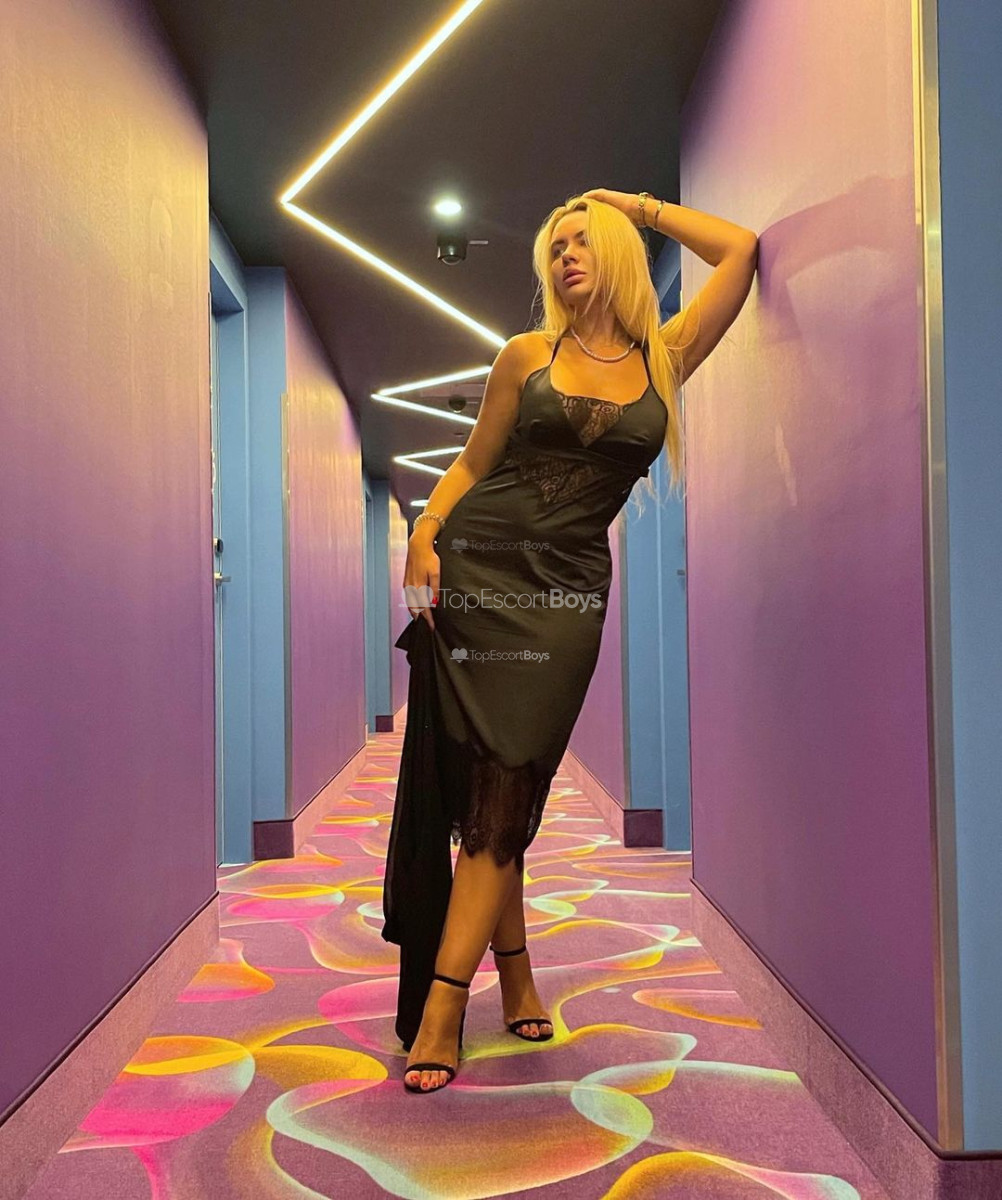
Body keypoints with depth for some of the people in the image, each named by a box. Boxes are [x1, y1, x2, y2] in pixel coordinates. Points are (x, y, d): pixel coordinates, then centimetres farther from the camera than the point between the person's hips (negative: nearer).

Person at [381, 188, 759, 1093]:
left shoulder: (667, 358, 11)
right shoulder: (527, 355, 12)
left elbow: (743, 249, 9)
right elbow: (472, 461, 11)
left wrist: (642, 205, 18)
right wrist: (424, 532, -6)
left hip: (566, 590, -1)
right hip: (475, 567, 1)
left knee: (504, 789, -4)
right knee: (479, 787, 1)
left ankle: (442, 1007, -1)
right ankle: (514, 970, 18)